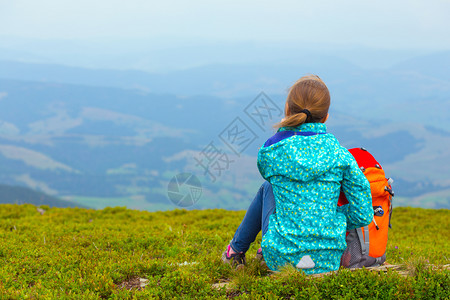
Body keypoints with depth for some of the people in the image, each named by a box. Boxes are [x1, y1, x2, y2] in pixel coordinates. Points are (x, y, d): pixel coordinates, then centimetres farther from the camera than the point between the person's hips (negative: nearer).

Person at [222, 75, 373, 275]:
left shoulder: (271, 150, -8)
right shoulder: (339, 154, -6)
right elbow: (363, 215, -6)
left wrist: (283, 131, 19)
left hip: (281, 261, -1)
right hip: (328, 262, 2)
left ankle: (237, 249, 40)